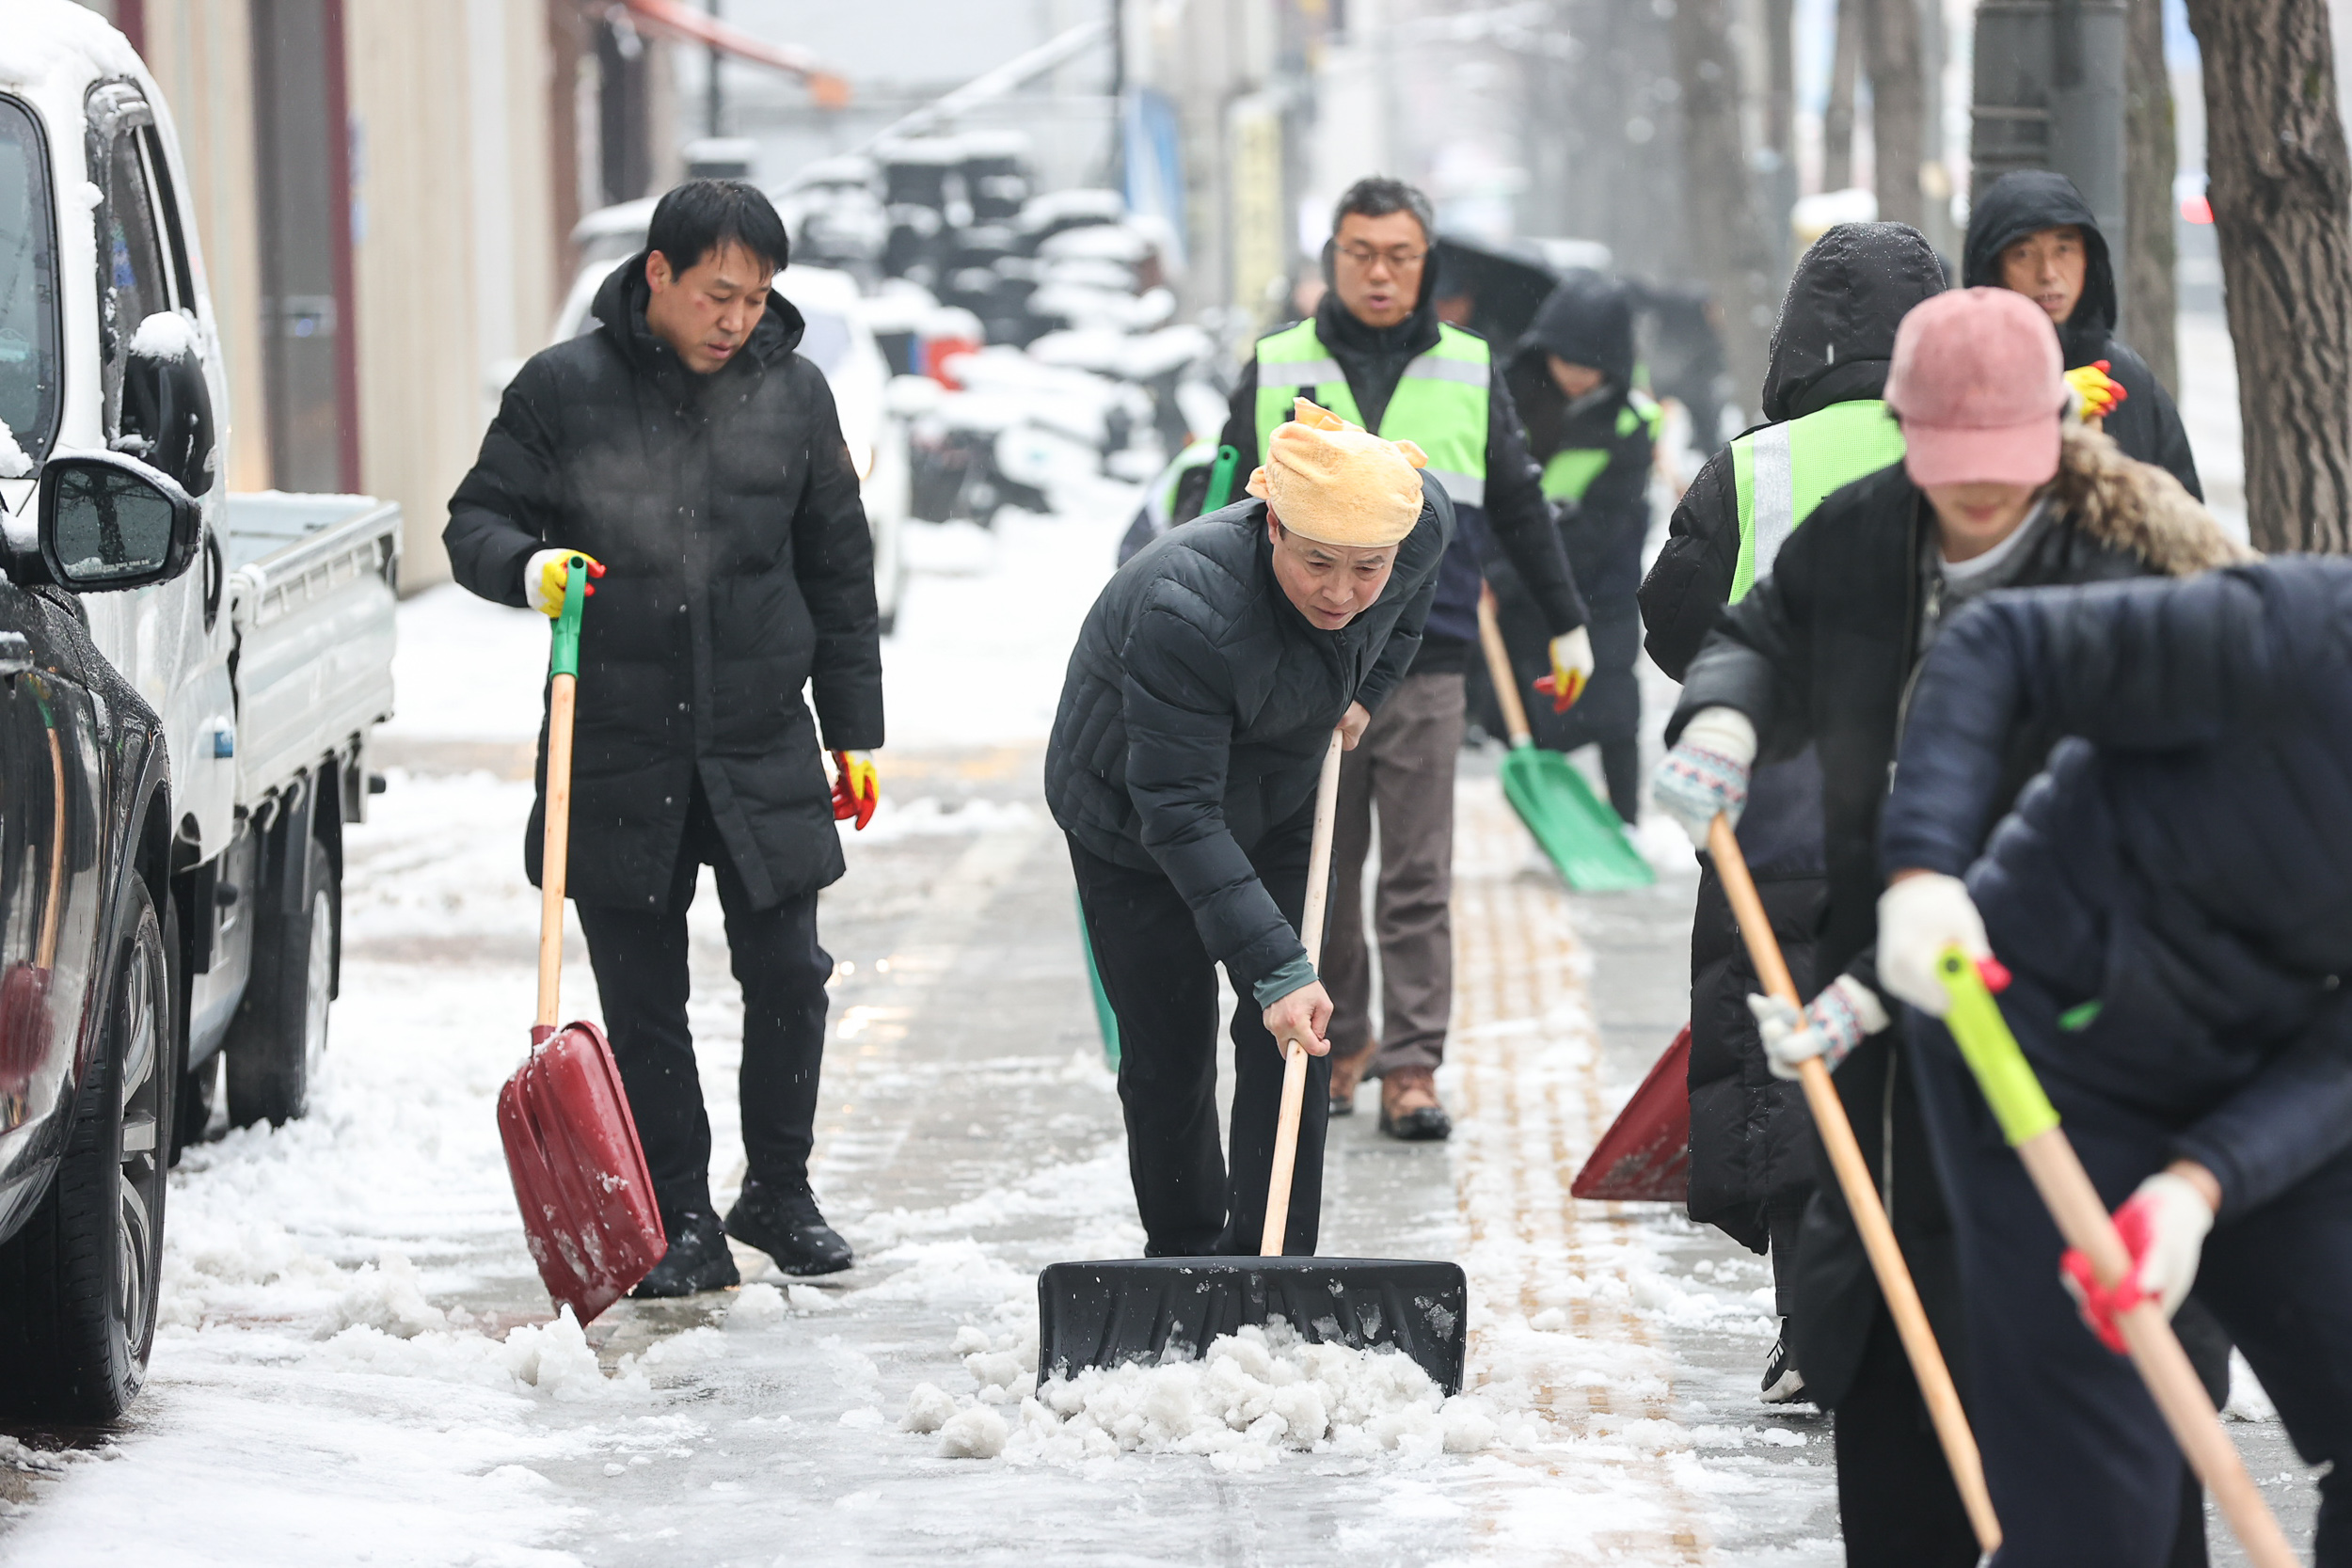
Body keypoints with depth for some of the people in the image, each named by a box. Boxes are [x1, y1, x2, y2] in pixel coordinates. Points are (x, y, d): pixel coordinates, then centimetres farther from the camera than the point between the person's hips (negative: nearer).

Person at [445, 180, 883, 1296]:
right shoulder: (563, 388, -4)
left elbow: (838, 570, 12)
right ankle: (679, 1219, 14)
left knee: (788, 975, 1)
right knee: (644, 1003, 4)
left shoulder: (793, 392, 4)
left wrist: (855, 729, 12)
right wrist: (527, 567, -23)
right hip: (619, 753, -2)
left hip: (763, 747, 2)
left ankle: (779, 1193, 19)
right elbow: (476, 522, 1)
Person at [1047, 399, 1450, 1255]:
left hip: (1281, 799, 5)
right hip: (1131, 814, -5)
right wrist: (1274, 967, -42)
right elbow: (1180, 816, -39)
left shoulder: (1424, 527, -24)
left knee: (1298, 1036, -5)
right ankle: (1181, 1264, 19)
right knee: (1168, 1055, -2)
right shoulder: (1185, 608, -42)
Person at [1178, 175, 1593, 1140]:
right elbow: (1225, 491, 10)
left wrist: (1567, 623, 21)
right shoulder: (1276, 371, 7)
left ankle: (1412, 1066, -1)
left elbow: (1519, 509, 17)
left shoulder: (1470, 374, 9)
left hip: (1426, 668, 0)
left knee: (1419, 882, -3)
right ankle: (1335, 1045, 17)